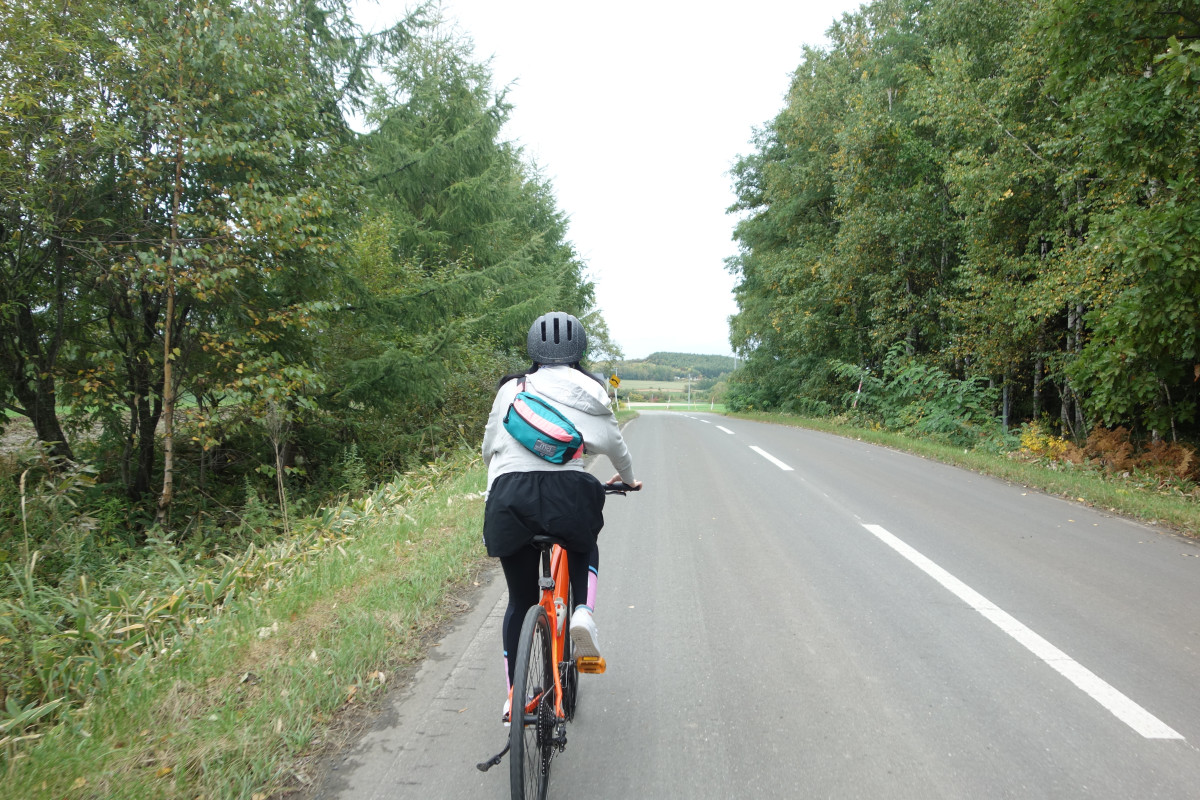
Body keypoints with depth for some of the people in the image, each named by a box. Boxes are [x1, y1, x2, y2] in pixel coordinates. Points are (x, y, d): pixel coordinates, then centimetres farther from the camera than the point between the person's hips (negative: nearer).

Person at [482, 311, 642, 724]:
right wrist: (628, 477, 36)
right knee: (585, 550, 33)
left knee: (520, 600, 18)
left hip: (509, 496, 1)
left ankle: (514, 695, 23)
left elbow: (489, 449, 19)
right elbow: (613, 443, 15)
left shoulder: (511, 389, 16)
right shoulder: (590, 392, 13)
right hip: (568, 491, -1)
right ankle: (582, 612, 6)